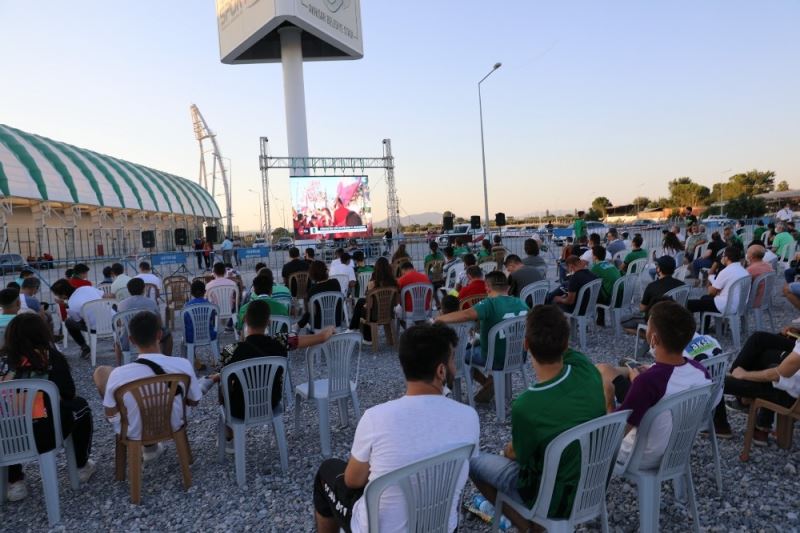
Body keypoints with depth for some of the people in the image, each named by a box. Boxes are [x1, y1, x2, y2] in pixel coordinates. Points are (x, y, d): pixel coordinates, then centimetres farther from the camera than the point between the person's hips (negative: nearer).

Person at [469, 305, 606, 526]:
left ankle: (527, 524, 16)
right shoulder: (587, 371, -21)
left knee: (474, 460, 14)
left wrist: (508, 450, 7)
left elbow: (520, 455, -10)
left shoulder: (525, 406, -33)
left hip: (556, 501, -5)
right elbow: (565, 349, 6)